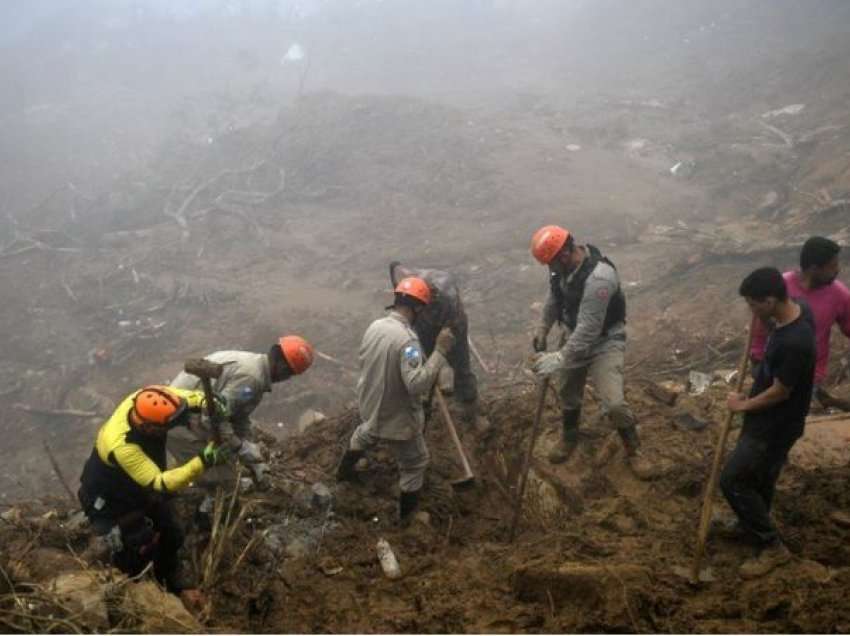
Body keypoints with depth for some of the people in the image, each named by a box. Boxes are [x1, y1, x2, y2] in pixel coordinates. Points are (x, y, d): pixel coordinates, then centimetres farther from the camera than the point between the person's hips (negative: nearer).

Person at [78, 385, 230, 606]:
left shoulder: (142, 402, -28)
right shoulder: (121, 445, -46)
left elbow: (185, 396, -14)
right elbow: (160, 484, -45)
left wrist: (208, 403, -36)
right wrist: (202, 462, -54)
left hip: (140, 488, 7)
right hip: (109, 501, -7)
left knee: (171, 537, 16)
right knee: (140, 550, 0)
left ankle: (173, 587, 41)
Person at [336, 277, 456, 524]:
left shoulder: (375, 326, -8)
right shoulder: (407, 339, -33)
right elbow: (418, 384, -38)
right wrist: (440, 351, -34)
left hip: (370, 406, 7)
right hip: (397, 418, -7)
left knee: (364, 435, 40)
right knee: (415, 464, 18)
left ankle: (344, 471, 63)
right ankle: (406, 514, 34)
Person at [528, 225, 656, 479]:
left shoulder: (599, 277, -37)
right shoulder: (563, 265, -12)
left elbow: (589, 331, -35)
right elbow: (554, 295, 11)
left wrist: (559, 360, -32)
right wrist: (543, 328, 14)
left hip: (604, 341, -7)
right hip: (574, 335, 7)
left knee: (613, 402, -13)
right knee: (568, 393, 17)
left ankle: (633, 451, 12)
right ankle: (569, 438, 43)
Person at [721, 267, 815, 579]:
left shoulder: (793, 343, -37)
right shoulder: (799, 308, -8)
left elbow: (780, 392, -23)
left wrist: (744, 405, -9)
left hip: (775, 425, -9)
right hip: (773, 418, 9)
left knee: (732, 481, -1)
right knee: (761, 476, 26)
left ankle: (773, 546, 12)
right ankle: (752, 525, 47)